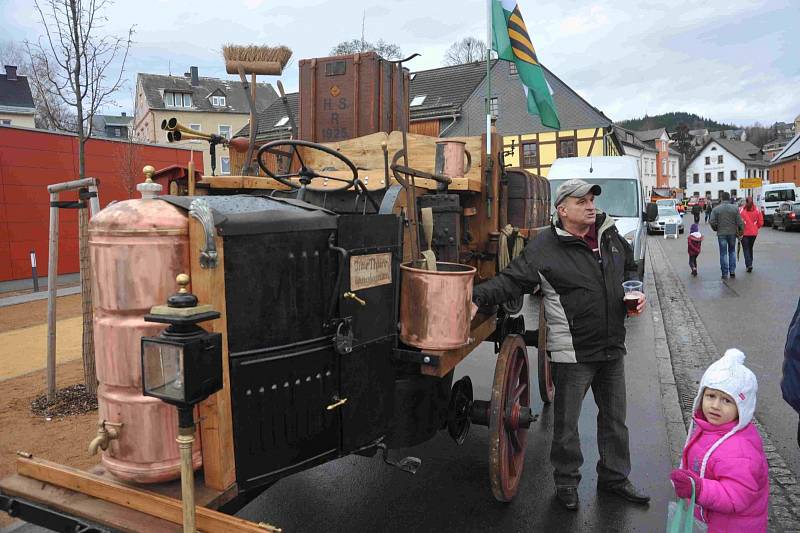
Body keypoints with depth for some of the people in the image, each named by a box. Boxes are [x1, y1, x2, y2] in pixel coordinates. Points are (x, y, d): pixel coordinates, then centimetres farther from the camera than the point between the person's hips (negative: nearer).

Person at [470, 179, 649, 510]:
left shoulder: (610, 235, 6)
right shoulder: (544, 248, -13)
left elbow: (629, 269, 23)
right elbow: (511, 281, -17)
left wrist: (636, 291, 4)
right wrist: (478, 298, -32)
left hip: (612, 348, 6)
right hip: (572, 353, -6)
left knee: (614, 417, 20)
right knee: (567, 422, 7)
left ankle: (614, 477, 41)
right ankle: (566, 483, 29)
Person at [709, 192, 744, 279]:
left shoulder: (716, 209, -6)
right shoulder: (735, 208, -2)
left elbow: (712, 222, -9)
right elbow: (739, 222, -4)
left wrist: (716, 229, 9)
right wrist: (740, 231, 8)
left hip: (721, 234, -1)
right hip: (732, 233, 2)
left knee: (723, 253, 4)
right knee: (732, 251, 18)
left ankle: (725, 273, 5)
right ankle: (732, 270, 12)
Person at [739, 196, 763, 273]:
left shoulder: (741, 210, -11)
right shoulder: (757, 210, -2)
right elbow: (761, 223, 1)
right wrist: (755, 227, 20)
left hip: (744, 233, -3)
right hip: (754, 233, 4)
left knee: (746, 249, 1)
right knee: (750, 248, 19)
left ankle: (749, 264, -12)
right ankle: (749, 264, 27)